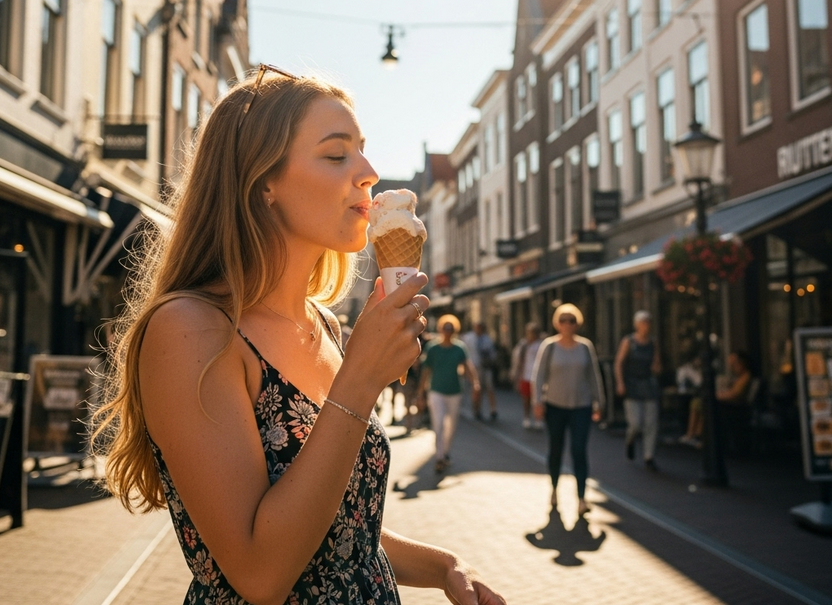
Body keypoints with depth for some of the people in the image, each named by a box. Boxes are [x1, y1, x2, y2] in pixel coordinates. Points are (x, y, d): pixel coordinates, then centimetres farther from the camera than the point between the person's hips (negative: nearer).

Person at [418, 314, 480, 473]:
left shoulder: (460, 348, -2)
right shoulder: (432, 348, -5)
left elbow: (467, 366, -13)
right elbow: (426, 370, 1)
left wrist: (475, 382, -28)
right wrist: (422, 390, 3)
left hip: (454, 392, 2)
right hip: (437, 392, -2)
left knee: (451, 426, 13)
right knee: (438, 425, -12)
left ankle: (446, 452, 32)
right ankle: (439, 457, -10)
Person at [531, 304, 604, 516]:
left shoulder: (585, 346, 1)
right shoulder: (549, 346, -4)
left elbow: (594, 376, 7)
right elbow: (539, 375, -4)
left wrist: (598, 402, 8)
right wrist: (538, 402, -10)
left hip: (581, 407, 0)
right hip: (555, 406, 0)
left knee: (579, 451, -8)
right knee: (556, 449, 11)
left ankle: (581, 499, -7)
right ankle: (554, 489, 33)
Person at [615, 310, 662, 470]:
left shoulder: (652, 343, 6)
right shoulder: (628, 341, -5)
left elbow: (657, 365, 14)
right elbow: (618, 362, -7)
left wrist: (657, 368, -10)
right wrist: (620, 383, -16)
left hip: (649, 384, 4)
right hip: (631, 385, -4)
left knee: (651, 424, -2)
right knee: (635, 423, -12)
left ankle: (649, 458, 9)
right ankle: (631, 439, 24)